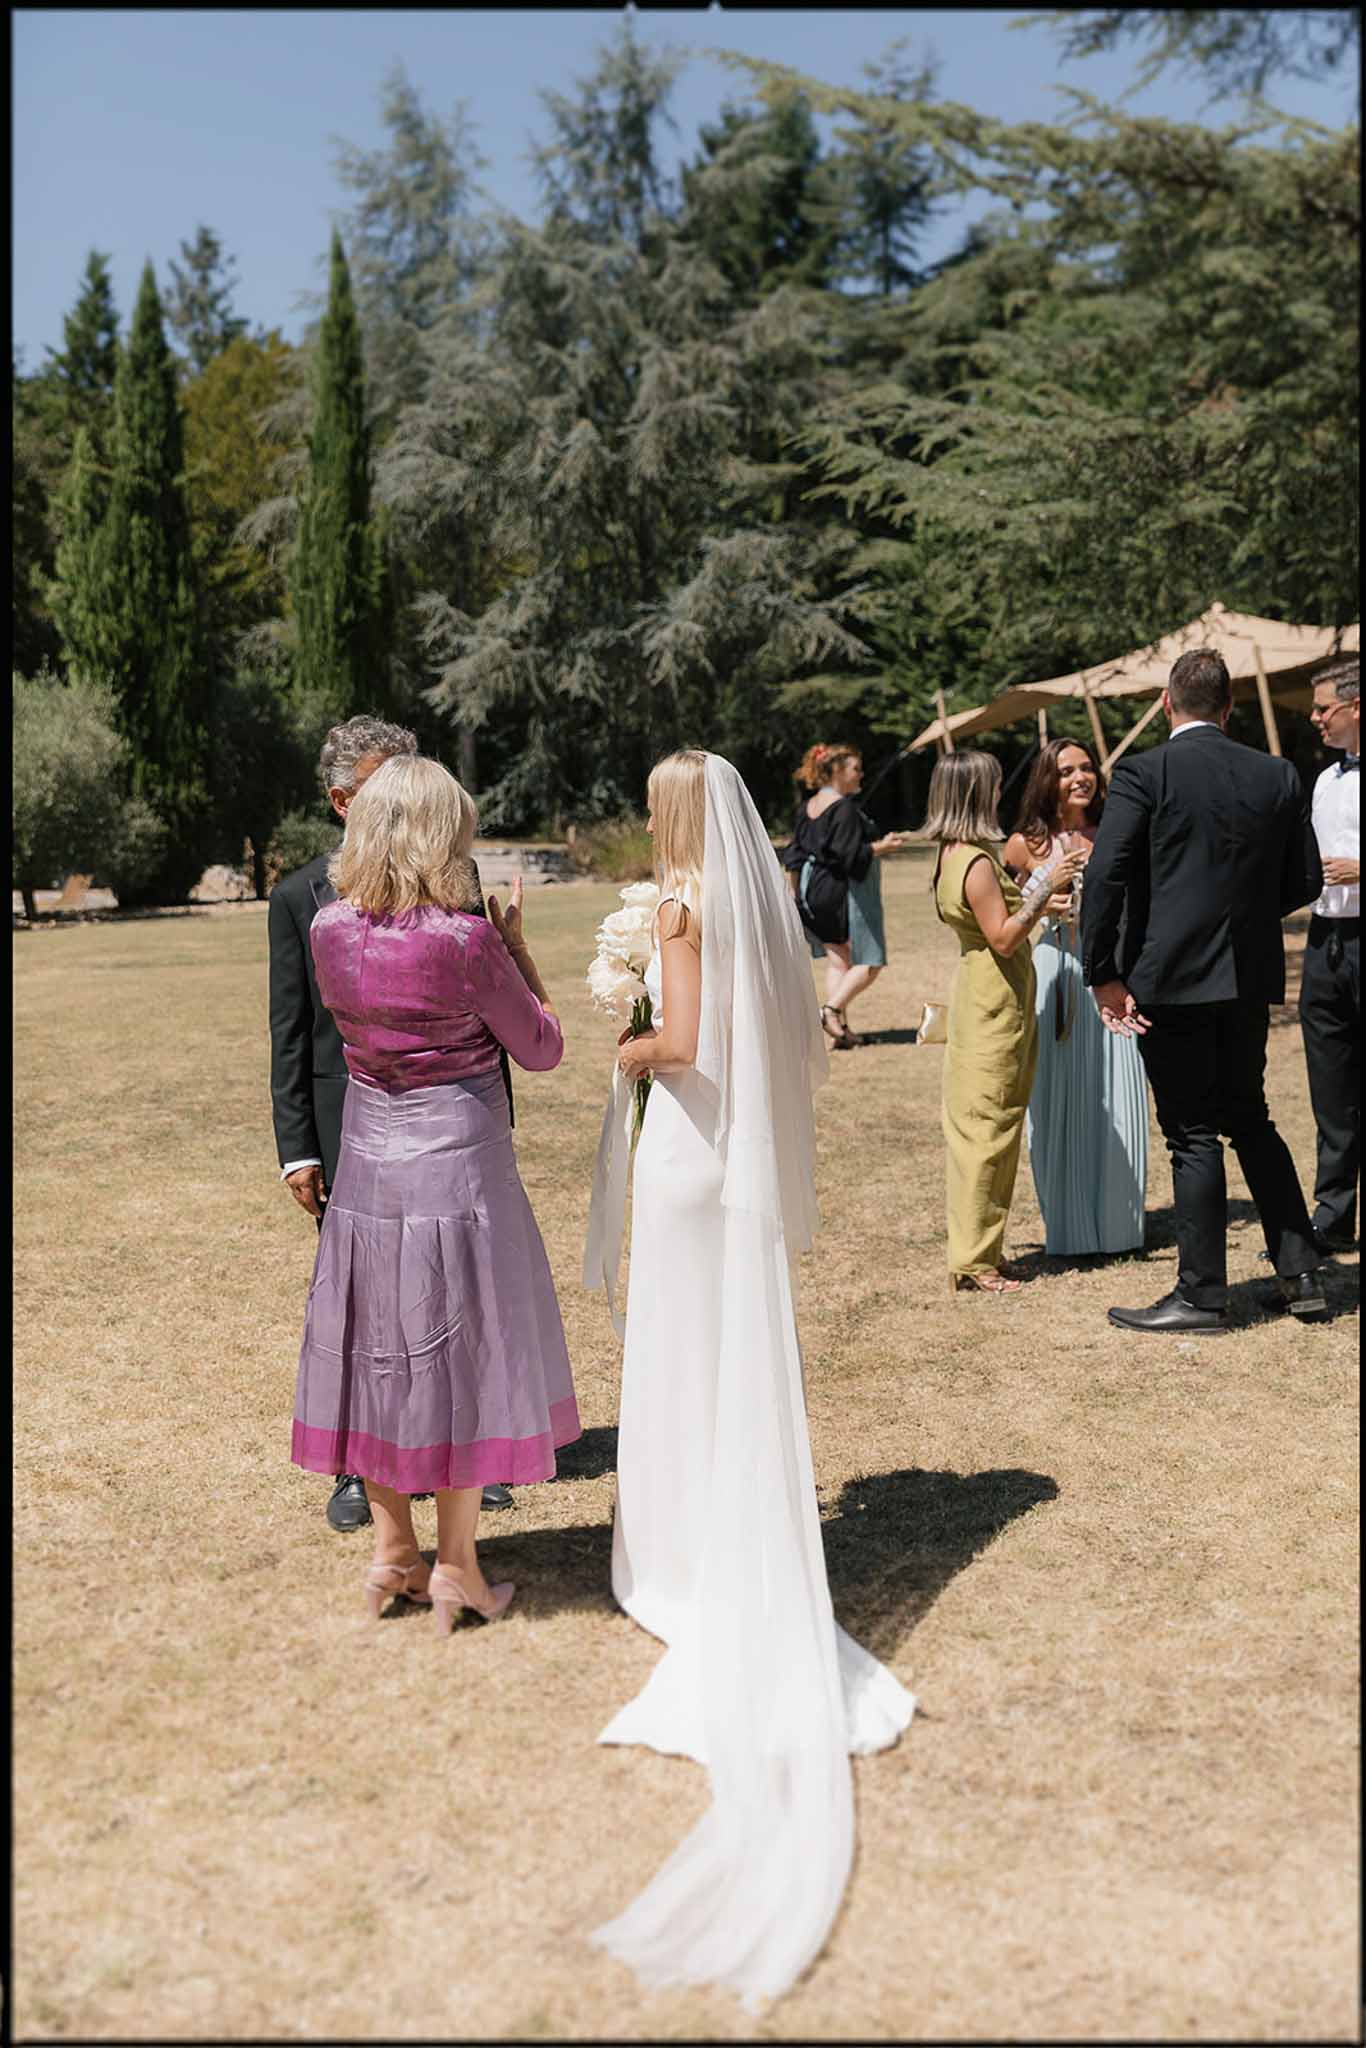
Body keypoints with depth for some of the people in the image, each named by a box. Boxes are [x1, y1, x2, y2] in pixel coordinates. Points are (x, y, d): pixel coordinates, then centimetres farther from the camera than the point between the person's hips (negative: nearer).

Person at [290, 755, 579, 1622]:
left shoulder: (329, 930, -4)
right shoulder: (466, 939, -19)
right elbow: (543, 1049, -7)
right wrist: (517, 945, 2)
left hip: (367, 1168, 5)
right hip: (456, 1167, -5)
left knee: (379, 1351, 16)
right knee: (460, 1355, 8)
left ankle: (392, 1551, 28)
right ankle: (455, 1569, 19)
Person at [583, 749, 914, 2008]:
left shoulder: (683, 904, -13)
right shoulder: (770, 903, 7)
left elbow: (679, 1040, -22)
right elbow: (803, 1045, 13)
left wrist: (623, 1053, -4)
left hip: (686, 1148, -7)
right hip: (757, 1160, 7)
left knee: (685, 1358, 5)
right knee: (752, 1357, 16)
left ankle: (692, 1571, 14)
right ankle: (758, 1569, 28)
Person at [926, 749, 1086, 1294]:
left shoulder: (956, 855, 11)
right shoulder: (977, 862, -19)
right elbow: (1004, 937, -20)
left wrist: (1048, 881, 17)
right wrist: (1044, 885, -15)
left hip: (984, 1000, 10)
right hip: (993, 1009, -10)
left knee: (985, 1128, 14)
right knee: (987, 1129, -4)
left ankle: (977, 1250, 22)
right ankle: (974, 1260, 2)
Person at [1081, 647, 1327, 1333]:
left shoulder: (1142, 774, -10)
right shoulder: (1278, 776, 4)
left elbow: (1105, 878, -17)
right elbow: (1305, 883, 7)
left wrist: (1103, 975, -11)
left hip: (1170, 977, -5)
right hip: (1250, 976, 5)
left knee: (1193, 1136, 2)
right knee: (1250, 1119, 19)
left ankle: (1201, 1295, 9)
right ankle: (1299, 1271, 21)